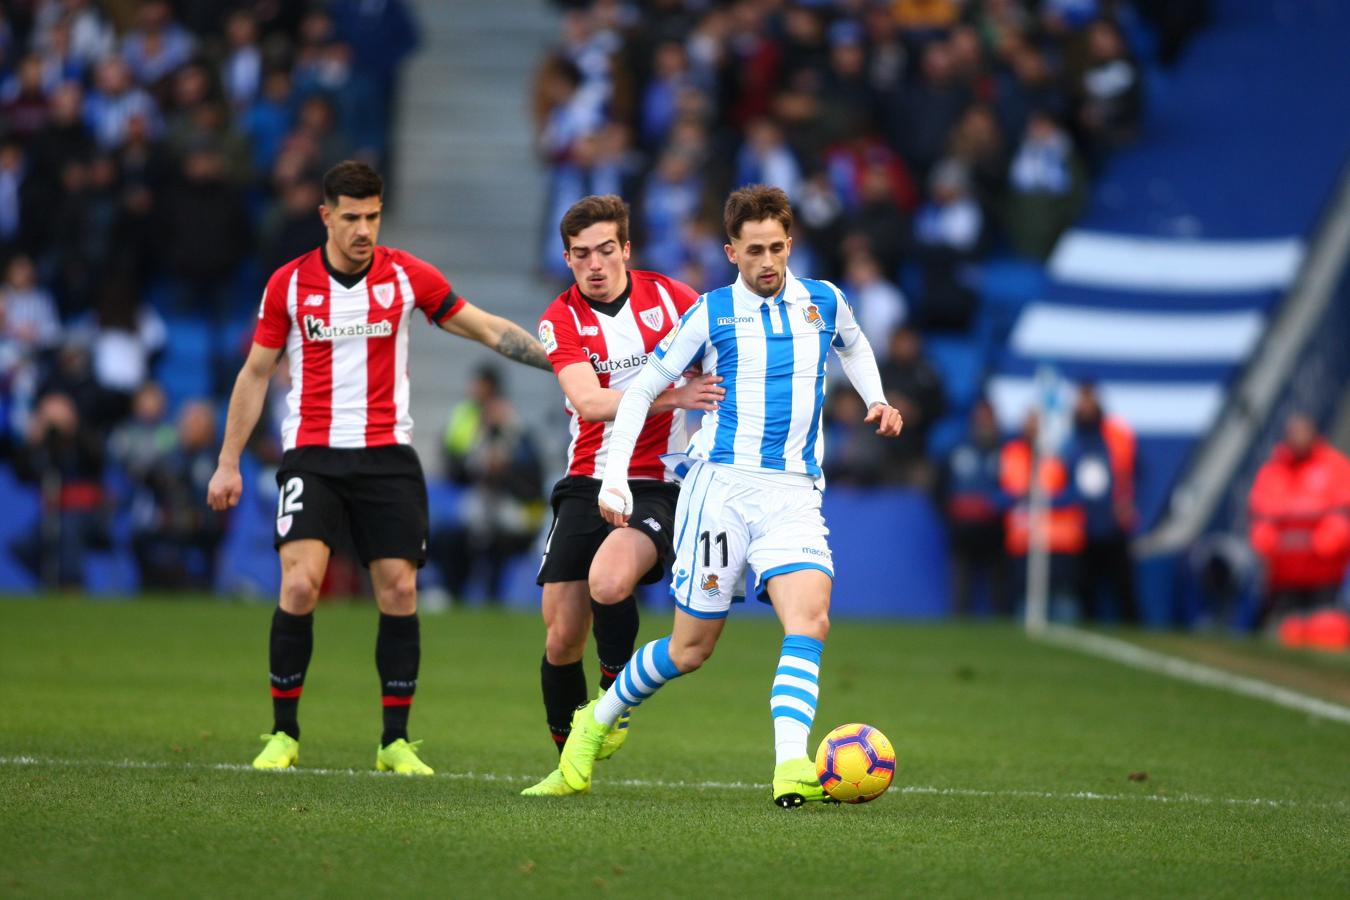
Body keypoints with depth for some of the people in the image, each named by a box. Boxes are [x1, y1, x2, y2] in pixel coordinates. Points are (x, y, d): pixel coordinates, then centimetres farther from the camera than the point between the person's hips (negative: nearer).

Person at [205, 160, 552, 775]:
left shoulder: (406, 276, 0)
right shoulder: (289, 284, -1)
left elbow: (487, 329, 5)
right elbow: (255, 372, 7)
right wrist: (228, 463, 5)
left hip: (387, 457, 1)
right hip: (312, 454, -1)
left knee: (399, 589, -4)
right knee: (300, 582, -16)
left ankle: (396, 741, 6)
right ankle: (283, 734, -4)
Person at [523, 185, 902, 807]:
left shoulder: (824, 303, 9)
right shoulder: (711, 313, 0)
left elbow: (853, 344, 34)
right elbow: (641, 389, 6)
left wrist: (876, 399, 16)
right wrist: (614, 477, -3)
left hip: (793, 492, 2)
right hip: (720, 484, -2)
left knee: (810, 617, -23)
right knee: (691, 648, 2)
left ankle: (791, 768, -33)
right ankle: (596, 721, 27)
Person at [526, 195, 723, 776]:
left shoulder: (670, 297, -1)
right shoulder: (560, 320, -3)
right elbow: (590, 402, -19)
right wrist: (671, 396, -33)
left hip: (659, 484, -2)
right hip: (588, 484, 2)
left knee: (608, 581, -31)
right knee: (561, 640, -1)